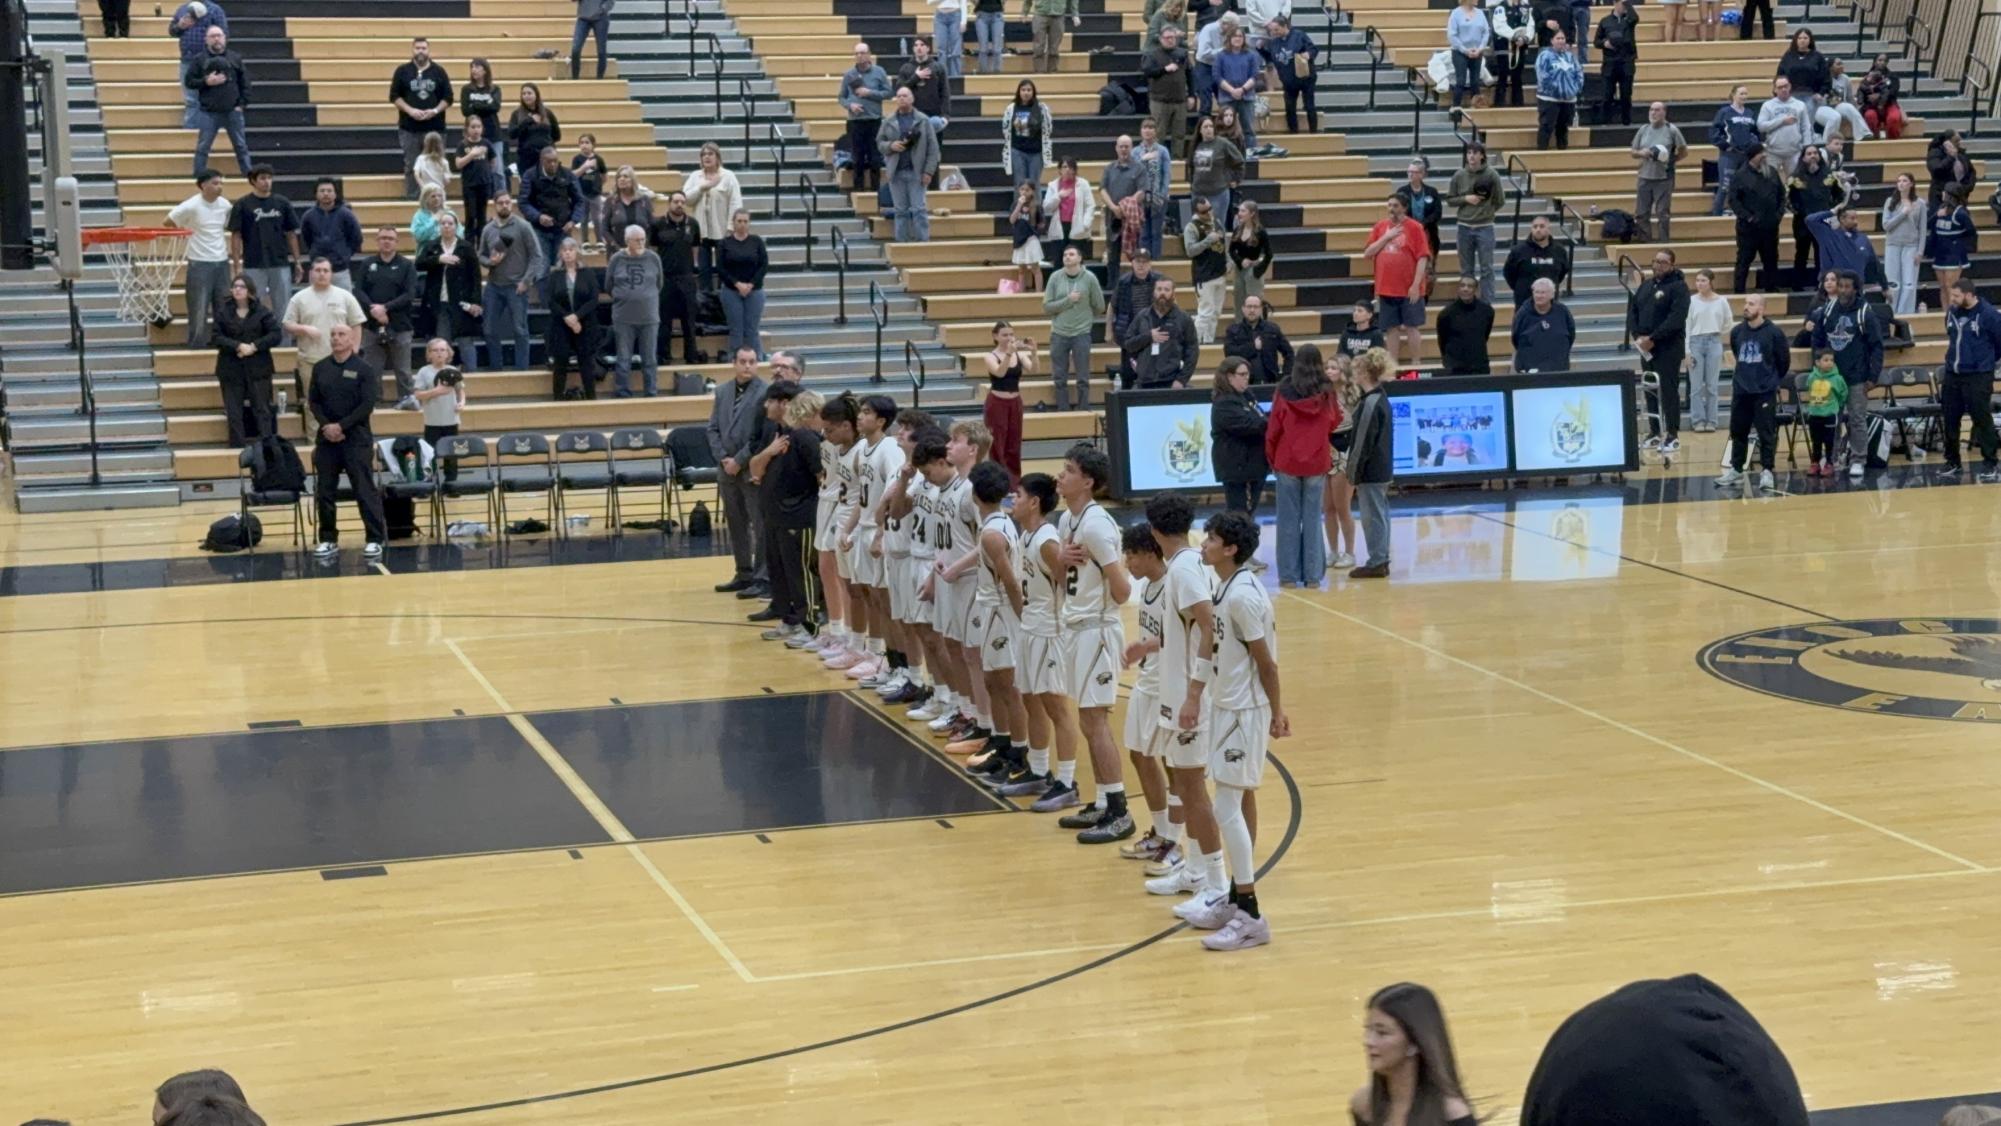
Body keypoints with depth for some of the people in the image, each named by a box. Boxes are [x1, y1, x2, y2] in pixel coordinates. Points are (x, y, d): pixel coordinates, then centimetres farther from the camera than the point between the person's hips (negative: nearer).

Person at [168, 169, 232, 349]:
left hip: (222, 262, 5)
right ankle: (197, 348, 4)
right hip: (200, 264, -5)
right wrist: (187, 231, 1)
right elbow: (168, 222, -3)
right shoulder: (191, 206, -12)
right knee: (199, 310, -3)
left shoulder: (225, 205, 3)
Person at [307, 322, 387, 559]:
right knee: (324, 492, 5)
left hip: (356, 439, -4)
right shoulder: (320, 368, 9)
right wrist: (326, 426, -9)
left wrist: (341, 426, -16)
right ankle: (328, 540, 15)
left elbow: (367, 405, -10)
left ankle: (375, 540, 1)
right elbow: (313, 400, 8)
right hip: (326, 439, 4)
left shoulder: (365, 369, -4)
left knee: (365, 491, -4)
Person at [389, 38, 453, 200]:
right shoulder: (402, 71, 4)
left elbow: (448, 97, 5)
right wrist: (410, 110, -12)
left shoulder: (439, 71, 6)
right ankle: (410, 198, 5)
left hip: (434, 127, 0)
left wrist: (435, 110, -12)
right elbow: (394, 96, 2)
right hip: (409, 127, 0)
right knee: (411, 166, 2)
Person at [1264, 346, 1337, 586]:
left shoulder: (1284, 392, -8)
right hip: (1317, 463, 1)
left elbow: (1273, 429, -4)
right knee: (1312, 519, 6)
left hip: (1288, 461, -1)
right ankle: (1312, 574, 5)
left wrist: (1271, 458, 9)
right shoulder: (1326, 393, -6)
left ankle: (1289, 575, 6)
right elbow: (1335, 422, 7)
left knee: (1289, 519, 6)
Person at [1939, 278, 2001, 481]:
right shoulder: (1952, 312, 3)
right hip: (1952, 375, 6)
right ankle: (1952, 461, 23)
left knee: (1982, 419, -1)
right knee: (1950, 419, 10)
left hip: (1978, 377, -6)